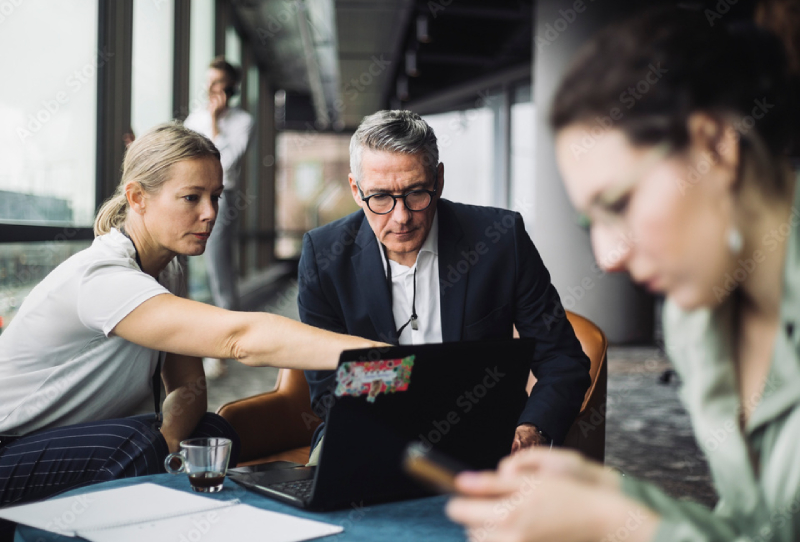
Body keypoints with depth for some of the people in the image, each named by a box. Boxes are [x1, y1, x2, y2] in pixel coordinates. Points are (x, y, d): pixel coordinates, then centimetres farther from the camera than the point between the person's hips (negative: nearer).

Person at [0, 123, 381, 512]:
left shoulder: (168, 271, 2)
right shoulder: (102, 278, -29)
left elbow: (188, 386, 0)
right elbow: (239, 339, -41)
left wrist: (166, 439, -24)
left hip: (71, 440, 8)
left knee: (213, 434, -10)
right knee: (136, 446, -32)